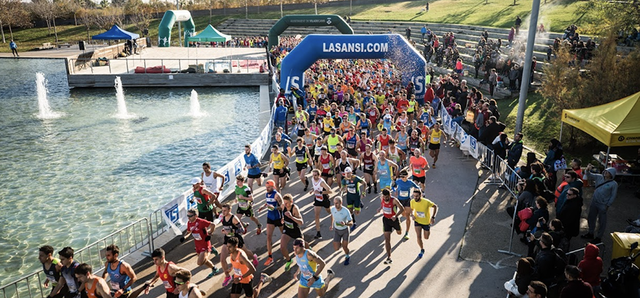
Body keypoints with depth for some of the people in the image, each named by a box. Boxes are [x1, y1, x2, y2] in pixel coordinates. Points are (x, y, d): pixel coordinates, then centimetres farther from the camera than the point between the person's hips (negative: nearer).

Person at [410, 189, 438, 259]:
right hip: (417, 221, 2)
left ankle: (428, 230, 50)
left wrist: (433, 217, -18)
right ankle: (422, 250, 18)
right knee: (418, 237, -9)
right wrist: (412, 215, -18)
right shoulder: (412, 201, -19)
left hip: (426, 222, -2)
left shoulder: (426, 202, -31)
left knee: (426, 238, 13)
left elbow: (435, 206, -14)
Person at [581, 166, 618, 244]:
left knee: (601, 221, 7)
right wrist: (588, 170, -23)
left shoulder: (614, 184, -13)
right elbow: (589, 176, -1)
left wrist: (608, 205, -10)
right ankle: (590, 233, 35)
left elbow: (613, 196, -9)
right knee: (591, 218, 17)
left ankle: (599, 237, 22)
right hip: (594, 202, 5)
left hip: (603, 205, -5)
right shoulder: (599, 177, -1)